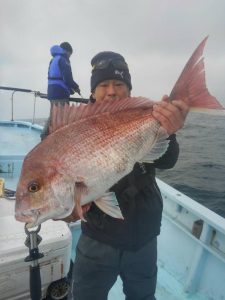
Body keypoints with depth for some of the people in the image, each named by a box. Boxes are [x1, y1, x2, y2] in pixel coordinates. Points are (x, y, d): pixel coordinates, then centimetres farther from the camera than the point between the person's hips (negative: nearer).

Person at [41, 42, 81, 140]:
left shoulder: (53, 60, 18)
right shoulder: (63, 60, -9)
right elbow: (67, 78, -19)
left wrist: (69, 88, 14)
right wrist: (76, 87, -2)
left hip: (52, 92, 9)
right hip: (61, 93, -9)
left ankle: (45, 136, 22)